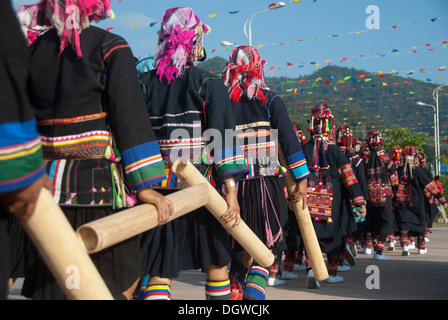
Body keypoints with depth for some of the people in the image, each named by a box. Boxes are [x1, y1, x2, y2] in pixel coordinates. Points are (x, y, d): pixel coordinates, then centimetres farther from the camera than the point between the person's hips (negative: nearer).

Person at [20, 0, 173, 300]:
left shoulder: (32, 48, 10)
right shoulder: (110, 47, -4)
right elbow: (130, 116, -11)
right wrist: (145, 184, -11)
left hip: (43, 182, 5)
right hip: (98, 183, -5)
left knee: (53, 287, 11)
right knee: (121, 285, 7)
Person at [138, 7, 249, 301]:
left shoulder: (144, 83, 4)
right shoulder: (210, 85, -4)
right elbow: (223, 138, -11)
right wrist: (231, 192, -11)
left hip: (157, 189, 2)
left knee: (159, 269, 5)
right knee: (217, 262, 16)